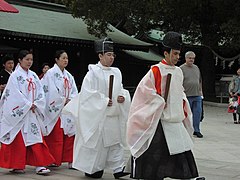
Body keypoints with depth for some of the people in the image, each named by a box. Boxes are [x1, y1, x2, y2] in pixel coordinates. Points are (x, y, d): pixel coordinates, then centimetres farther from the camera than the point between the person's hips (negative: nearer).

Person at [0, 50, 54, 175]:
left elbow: (40, 91, 7)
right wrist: (28, 105, -13)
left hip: (33, 112, 5)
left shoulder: (33, 75, 12)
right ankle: (17, 165, 12)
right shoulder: (15, 75, -5)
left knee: (36, 136, 0)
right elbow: (15, 94, -13)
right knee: (19, 139, 1)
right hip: (19, 112, -5)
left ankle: (39, 165, 0)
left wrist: (35, 104, -8)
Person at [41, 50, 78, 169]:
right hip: (56, 109, -6)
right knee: (56, 136, -4)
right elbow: (51, 91, -13)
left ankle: (70, 160, 6)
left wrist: (70, 100, -8)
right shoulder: (51, 73, -5)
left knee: (69, 135, 3)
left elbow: (74, 91, 10)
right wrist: (63, 100, -10)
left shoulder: (69, 76, 16)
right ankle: (53, 161, 5)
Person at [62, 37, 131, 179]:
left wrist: (122, 97, -3)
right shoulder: (93, 72, -7)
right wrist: (104, 101, -18)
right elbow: (88, 92, -14)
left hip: (114, 115, 6)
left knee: (116, 141, 5)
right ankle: (91, 168, 15)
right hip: (97, 115, -6)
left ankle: (118, 168, 9)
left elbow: (120, 90, 19)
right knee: (96, 142, 1)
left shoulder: (116, 72, 11)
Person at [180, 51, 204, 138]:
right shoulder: (181, 68, -3)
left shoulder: (196, 68, 16)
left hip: (197, 95, 5)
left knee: (198, 113, 3)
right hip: (187, 95, -5)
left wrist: (200, 90, 17)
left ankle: (196, 130, 11)